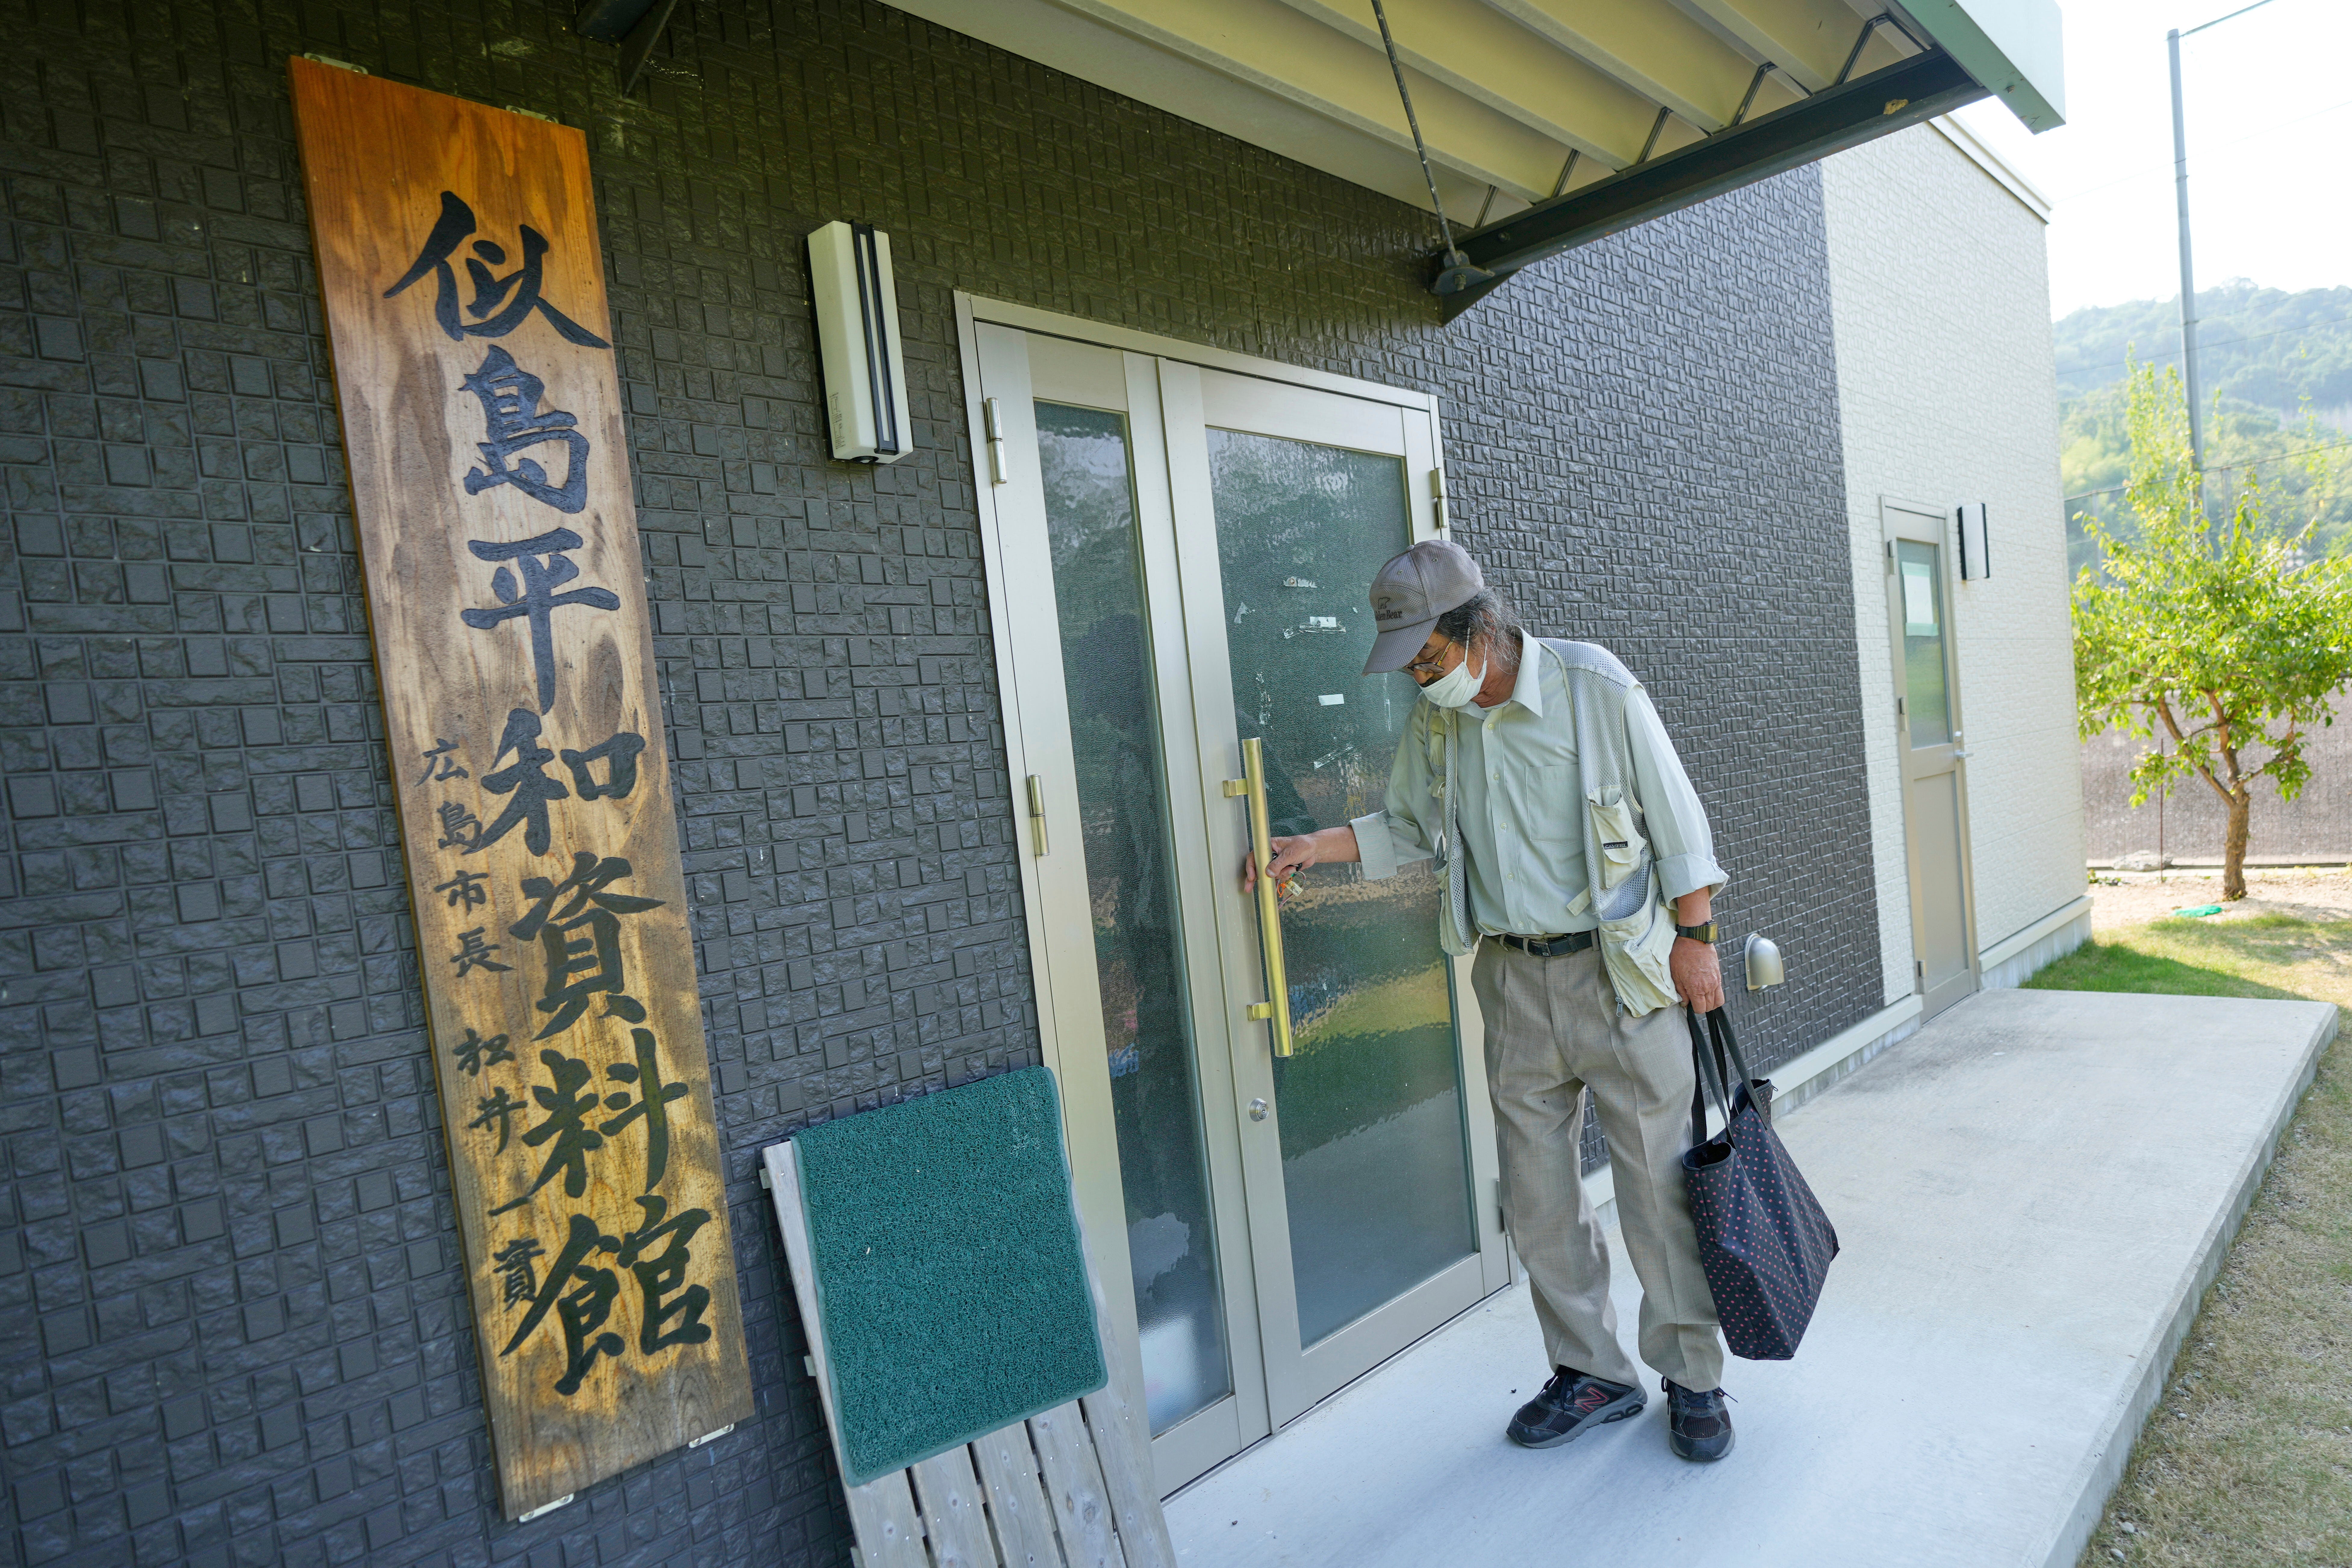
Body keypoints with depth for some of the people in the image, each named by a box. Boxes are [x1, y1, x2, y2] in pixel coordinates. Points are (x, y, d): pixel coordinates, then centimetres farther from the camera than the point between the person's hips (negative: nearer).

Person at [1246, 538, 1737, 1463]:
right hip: (1514, 982, 5)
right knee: (1537, 1195, 10)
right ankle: (1592, 1375, 28)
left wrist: (1695, 940, -6)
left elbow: (1675, 816, -5)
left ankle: (1693, 1380, 24)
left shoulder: (1594, 688, -11)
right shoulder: (1434, 724, 3)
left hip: (1619, 971, -4)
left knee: (1658, 1184, 4)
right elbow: (1408, 829, 17)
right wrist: (1312, 848, 4)